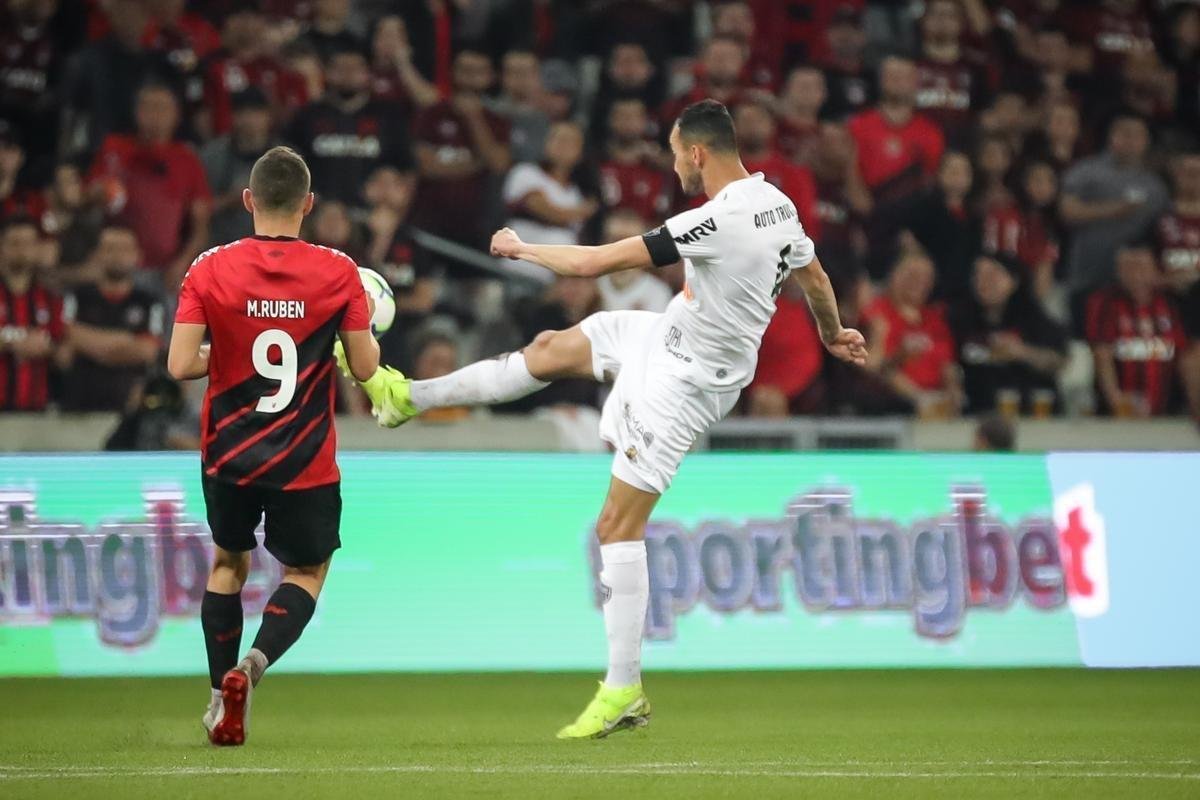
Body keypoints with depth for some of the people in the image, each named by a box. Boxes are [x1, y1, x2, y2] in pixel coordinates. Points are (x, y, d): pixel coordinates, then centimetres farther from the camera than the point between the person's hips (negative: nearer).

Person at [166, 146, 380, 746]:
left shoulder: (209, 269, -9)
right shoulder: (338, 273, -10)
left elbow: (180, 365, -12)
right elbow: (365, 366, -5)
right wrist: (366, 325, 15)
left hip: (228, 454, 1)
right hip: (305, 462, -1)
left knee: (227, 563, 24)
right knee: (307, 571, 17)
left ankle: (222, 702, 18)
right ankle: (250, 667, -11)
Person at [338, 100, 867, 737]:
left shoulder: (717, 222, -31)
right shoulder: (776, 202, -4)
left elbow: (595, 262, -26)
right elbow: (815, 278, 15)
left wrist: (521, 248, -9)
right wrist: (834, 334, 36)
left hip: (684, 380, -9)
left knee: (618, 524, -6)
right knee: (551, 349, 17)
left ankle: (623, 691, -1)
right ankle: (409, 397, 31)